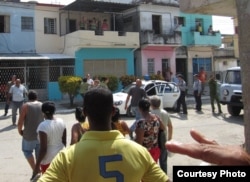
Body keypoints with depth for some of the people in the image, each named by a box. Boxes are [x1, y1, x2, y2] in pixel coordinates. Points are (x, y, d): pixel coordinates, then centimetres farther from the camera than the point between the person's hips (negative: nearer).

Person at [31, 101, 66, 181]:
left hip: (48, 159, -6)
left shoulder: (43, 126, -21)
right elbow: (64, 141, 6)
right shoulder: (61, 122, -2)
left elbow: (43, 149, -22)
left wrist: (37, 166, -15)